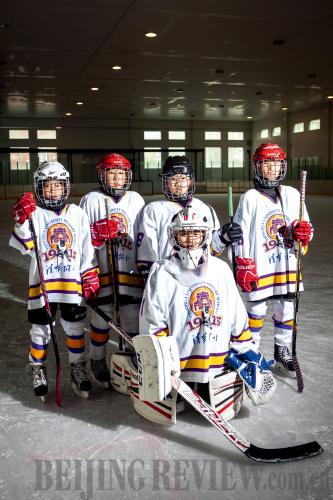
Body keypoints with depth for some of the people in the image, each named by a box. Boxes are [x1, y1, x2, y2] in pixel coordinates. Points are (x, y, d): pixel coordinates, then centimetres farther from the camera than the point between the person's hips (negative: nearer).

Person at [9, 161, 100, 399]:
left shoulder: (78, 214, 5)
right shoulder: (34, 213, -2)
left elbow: (87, 248, 7)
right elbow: (23, 245, -11)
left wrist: (91, 277, 4)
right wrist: (23, 219, -24)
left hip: (72, 282, 1)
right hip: (42, 281, -1)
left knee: (75, 328, 10)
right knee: (41, 328, 10)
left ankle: (78, 367, 28)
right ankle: (38, 369, 29)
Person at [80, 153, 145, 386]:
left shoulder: (136, 200, 9)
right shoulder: (92, 200, 1)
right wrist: (97, 234, -17)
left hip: (131, 270, 2)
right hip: (101, 270, -2)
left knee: (133, 317, 6)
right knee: (102, 317, 5)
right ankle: (98, 361, 26)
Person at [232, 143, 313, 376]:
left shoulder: (292, 195, 7)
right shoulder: (250, 198, -4)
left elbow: (306, 227, 13)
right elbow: (240, 234, -5)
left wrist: (304, 231, -11)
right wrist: (243, 267, -10)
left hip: (286, 265, 4)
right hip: (258, 267, -4)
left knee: (286, 310, 12)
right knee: (256, 310, 6)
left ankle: (283, 353, 30)